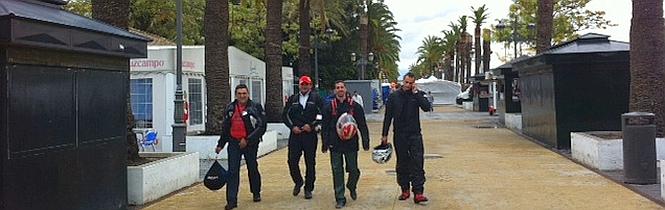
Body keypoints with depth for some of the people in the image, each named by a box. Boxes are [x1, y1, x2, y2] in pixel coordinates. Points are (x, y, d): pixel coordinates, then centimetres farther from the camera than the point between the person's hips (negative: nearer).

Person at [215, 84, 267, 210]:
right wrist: (220, 145, 15)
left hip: (250, 144, -2)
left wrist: (247, 139, -18)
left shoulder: (256, 107, -6)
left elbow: (262, 127, -12)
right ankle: (232, 200, -4)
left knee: (252, 169, 13)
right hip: (234, 143, 2)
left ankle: (256, 193, 34)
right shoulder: (230, 108, 7)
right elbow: (225, 128, 16)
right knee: (232, 171, -5)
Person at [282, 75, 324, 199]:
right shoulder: (293, 99, 11)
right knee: (292, 161, -2)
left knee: (310, 163, 3)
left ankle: (308, 189, 14)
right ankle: (298, 182, 24)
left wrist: (312, 125, -12)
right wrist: (292, 127, -3)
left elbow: (322, 114, -3)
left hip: (310, 134, -2)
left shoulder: (316, 98, 2)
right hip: (295, 134, 2)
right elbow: (285, 115, 11)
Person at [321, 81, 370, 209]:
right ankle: (340, 199, 11)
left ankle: (351, 187, 36)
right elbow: (325, 127, 5)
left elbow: (362, 125, 3)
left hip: (351, 144, 0)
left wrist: (365, 142, -2)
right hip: (335, 145, 1)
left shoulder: (355, 106, 2)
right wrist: (325, 144, -1)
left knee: (354, 170, 5)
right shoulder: (329, 107, 4)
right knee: (337, 172, 2)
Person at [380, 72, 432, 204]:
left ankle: (418, 193, -9)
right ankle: (405, 190, 21)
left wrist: (416, 93, -16)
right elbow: (388, 117, 6)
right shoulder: (394, 96, 3)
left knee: (417, 163, -8)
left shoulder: (417, 95, 1)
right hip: (399, 135, 1)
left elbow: (427, 107, -16)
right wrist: (384, 135, 4)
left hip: (415, 134, -1)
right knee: (402, 164, 10)